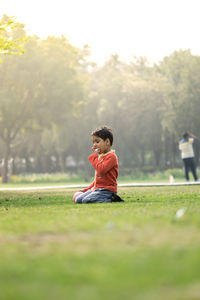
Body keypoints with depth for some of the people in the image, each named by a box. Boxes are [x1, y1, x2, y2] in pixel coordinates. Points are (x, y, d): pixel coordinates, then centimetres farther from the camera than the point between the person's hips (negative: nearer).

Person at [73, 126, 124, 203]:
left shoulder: (111, 156, -11)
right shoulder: (100, 156, 20)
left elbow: (101, 170, -25)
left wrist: (94, 156, -15)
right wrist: (88, 189, 20)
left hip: (107, 190, -9)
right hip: (97, 188, 9)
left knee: (86, 200, -27)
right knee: (78, 199, -2)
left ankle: (112, 199, -12)